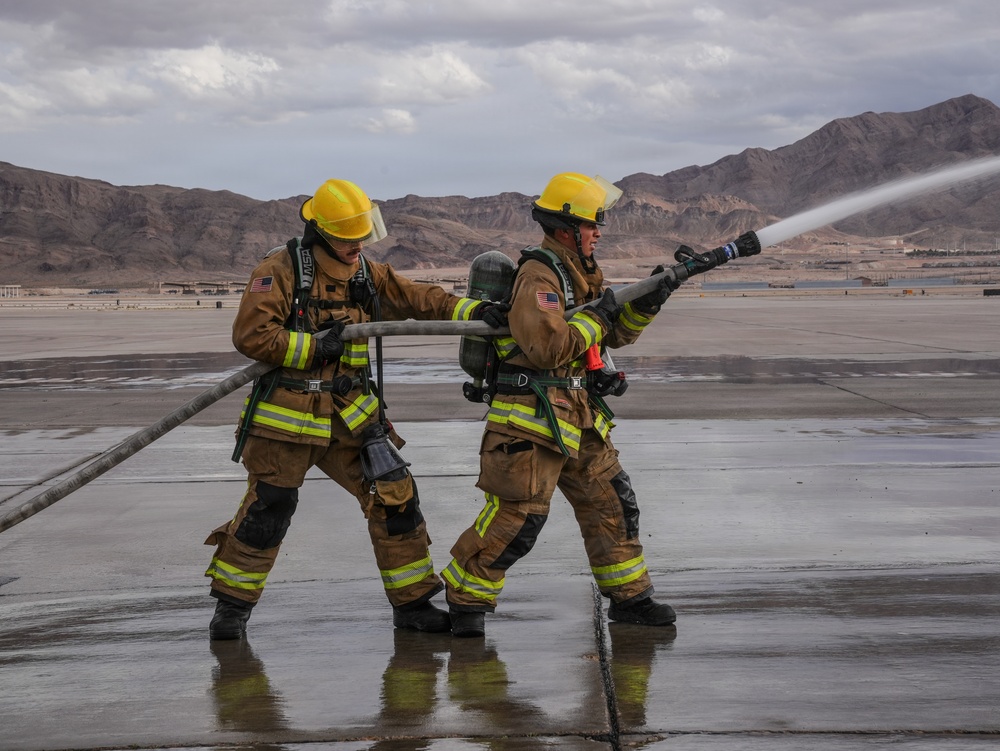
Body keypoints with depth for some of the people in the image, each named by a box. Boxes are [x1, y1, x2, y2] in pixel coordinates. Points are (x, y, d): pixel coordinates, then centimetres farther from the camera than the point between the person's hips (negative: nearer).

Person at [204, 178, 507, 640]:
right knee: (266, 511, 0)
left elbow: (418, 298, 1)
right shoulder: (282, 269, -10)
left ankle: (412, 603, 13)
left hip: (351, 415, 5)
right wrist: (315, 346, -18)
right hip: (287, 416, -5)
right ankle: (231, 606, 18)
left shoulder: (366, 273, 9)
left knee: (395, 497, 1)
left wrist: (474, 311, -13)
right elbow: (251, 335, -18)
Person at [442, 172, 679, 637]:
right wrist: (595, 316, -17)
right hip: (531, 419, -10)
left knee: (612, 503, 12)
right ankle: (466, 600, 7)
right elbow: (549, 347, -27)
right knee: (517, 517, -8)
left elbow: (615, 334, 19)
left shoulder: (580, 273, 15)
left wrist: (646, 303, 2)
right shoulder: (539, 277, -16)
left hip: (576, 418, 10)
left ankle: (629, 597, 23)